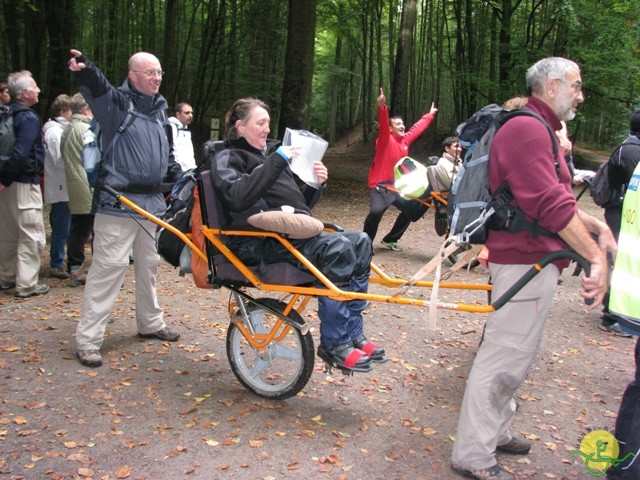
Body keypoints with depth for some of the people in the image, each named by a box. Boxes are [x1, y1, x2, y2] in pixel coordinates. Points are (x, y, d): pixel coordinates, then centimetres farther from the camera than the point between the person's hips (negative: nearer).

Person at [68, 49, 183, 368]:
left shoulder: (159, 109, 17)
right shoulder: (116, 102, -5)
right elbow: (96, 87, -28)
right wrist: (84, 71, -49)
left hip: (152, 201, 7)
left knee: (149, 265, 17)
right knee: (108, 267, -8)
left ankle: (150, 323, 33)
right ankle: (88, 339, 0)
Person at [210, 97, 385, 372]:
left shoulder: (269, 154, 28)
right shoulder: (228, 159, 4)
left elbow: (300, 203, 26)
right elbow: (238, 197, -20)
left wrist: (316, 184, 6)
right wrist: (276, 162, -18)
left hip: (297, 233, 8)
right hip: (262, 242, -8)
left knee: (360, 242, -7)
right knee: (338, 248, -28)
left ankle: (352, 335, -5)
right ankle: (333, 344, -20)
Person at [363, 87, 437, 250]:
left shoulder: (405, 139, 8)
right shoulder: (386, 140, -10)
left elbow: (417, 127, 24)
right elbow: (382, 124, -29)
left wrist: (430, 115, 37)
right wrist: (382, 107, -47)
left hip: (396, 185, 8)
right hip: (380, 184, -8)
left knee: (411, 209, 13)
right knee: (376, 211, -29)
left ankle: (390, 239, 26)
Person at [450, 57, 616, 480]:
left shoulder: (541, 130, 21)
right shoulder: (528, 129, -17)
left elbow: (558, 199, 21)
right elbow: (552, 206, -25)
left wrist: (598, 227, 5)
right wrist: (597, 257, -24)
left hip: (534, 260, 11)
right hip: (525, 260, -11)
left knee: (519, 353, 20)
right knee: (505, 356, -5)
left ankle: (494, 432, 35)